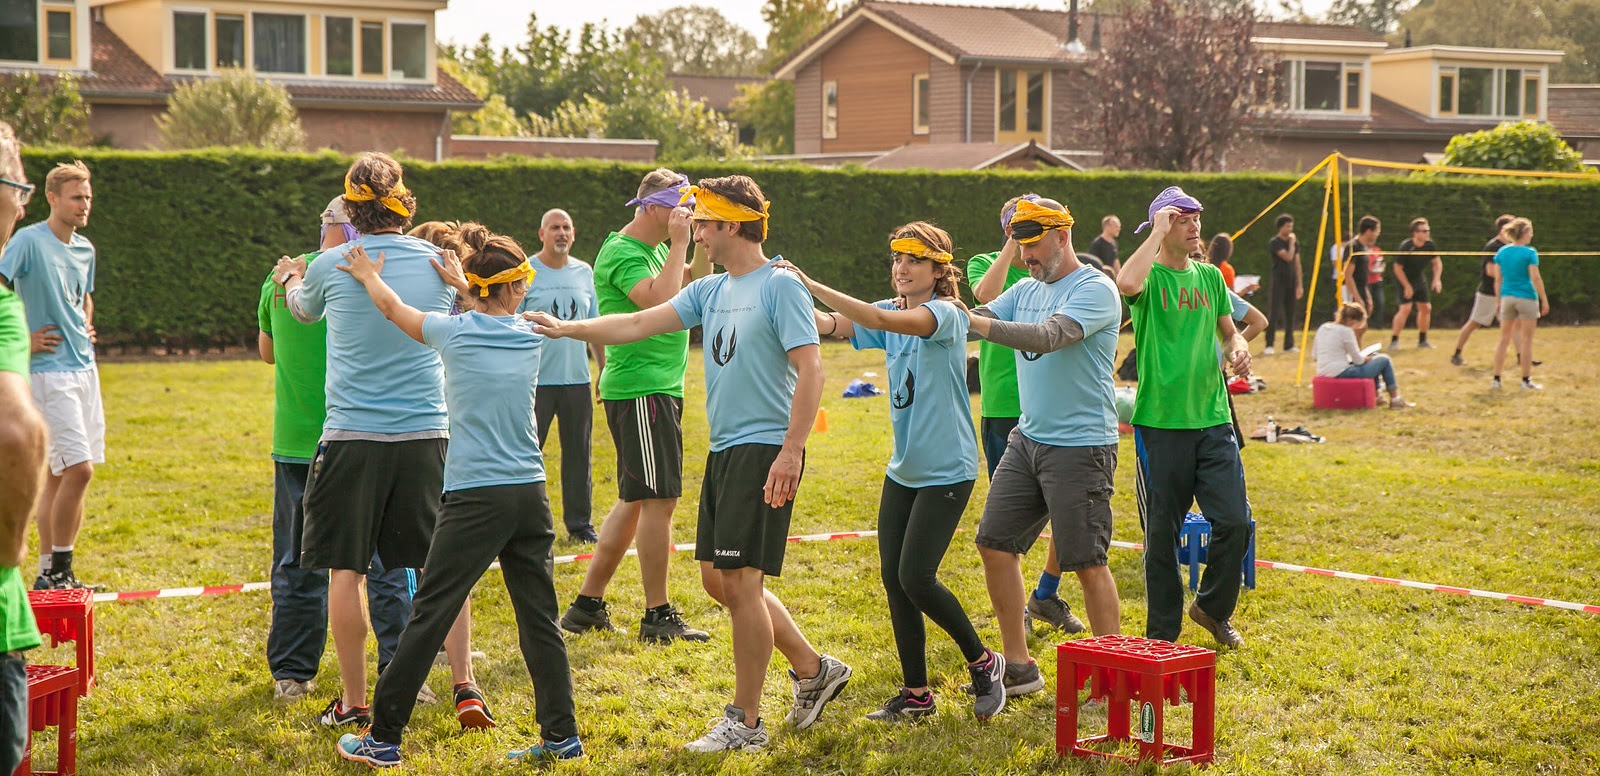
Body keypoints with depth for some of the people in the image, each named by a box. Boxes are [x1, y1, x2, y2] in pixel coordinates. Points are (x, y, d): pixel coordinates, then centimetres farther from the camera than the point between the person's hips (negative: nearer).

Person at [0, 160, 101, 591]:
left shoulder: (85, 249, 13)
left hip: (85, 369, 8)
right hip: (49, 370, -8)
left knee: (60, 474, 10)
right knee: (79, 469, -13)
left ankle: (49, 572, 15)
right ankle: (58, 571, -1)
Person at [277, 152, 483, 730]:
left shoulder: (331, 266, -3)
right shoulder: (438, 262, 3)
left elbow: (303, 311, 20)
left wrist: (290, 279, 42)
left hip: (352, 435, -2)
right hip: (427, 433, 3)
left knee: (345, 570, 5)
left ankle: (353, 702, 9)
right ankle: (464, 686, 6)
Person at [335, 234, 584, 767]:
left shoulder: (455, 333, -4)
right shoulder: (530, 337, 6)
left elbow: (393, 308, 15)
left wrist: (368, 275, 34)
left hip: (475, 499, -4)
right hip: (530, 495, 4)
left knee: (430, 616, 0)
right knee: (540, 618, 9)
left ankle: (384, 738, 4)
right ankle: (561, 736, 11)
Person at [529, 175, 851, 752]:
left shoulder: (780, 286, -11)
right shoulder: (711, 291, 14)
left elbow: (810, 368, -17)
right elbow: (639, 324, 14)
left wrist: (791, 450, -23)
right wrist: (566, 329, 7)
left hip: (765, 449, -9)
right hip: (723, 449, 9)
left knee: (741, 582, -8)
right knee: (718, 580, 11)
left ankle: (746, 722, 2)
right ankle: (814, 670, 25)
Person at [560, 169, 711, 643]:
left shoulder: (654, 249, 16)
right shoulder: (622, 252, -14)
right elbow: (661, 302, -28)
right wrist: (678, 245, -20)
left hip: (659, 388, 10)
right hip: (640, 389, -10)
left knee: (637, 499, 13)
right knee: (659, 499, -7)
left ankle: (587, 605, 18)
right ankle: (657, 617, -1)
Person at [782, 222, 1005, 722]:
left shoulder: (947, 314, -14)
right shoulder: (893, 314, 9)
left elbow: (882, 320, -31)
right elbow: (832, 325, -6)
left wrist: (814, 286, -37)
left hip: (947, 471, -8)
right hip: (903, 469, 8)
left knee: (915, 577, -11)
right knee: (892, 577, 4)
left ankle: (983, 663, 11)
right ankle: (916, 694, 15)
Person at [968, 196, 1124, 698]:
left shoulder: (1095, 290, -12)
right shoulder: (1027, 290, 13)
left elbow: (1048, 336, -28)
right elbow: (980, 316, 4)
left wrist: (973, 322, -36)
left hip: (1081, 446, -8)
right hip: (1028, 437, 8)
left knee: (1086, 562, -5)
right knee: (994, 544, 6)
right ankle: (1017, 666, 16)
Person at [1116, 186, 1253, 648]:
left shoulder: (1210, 277, 11)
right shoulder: (1150, 276, -5)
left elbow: (1229, 333, 22)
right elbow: (1126, 284, -30)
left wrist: (1238, 351, -2)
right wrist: (1158, 232, -19)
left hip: (1212, 419, 4)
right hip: (1160, 421, -4)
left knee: (1235, 522, -2)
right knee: (1162, 533, 4)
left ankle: (1214, 608, 23)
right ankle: (1162, 634, 17)